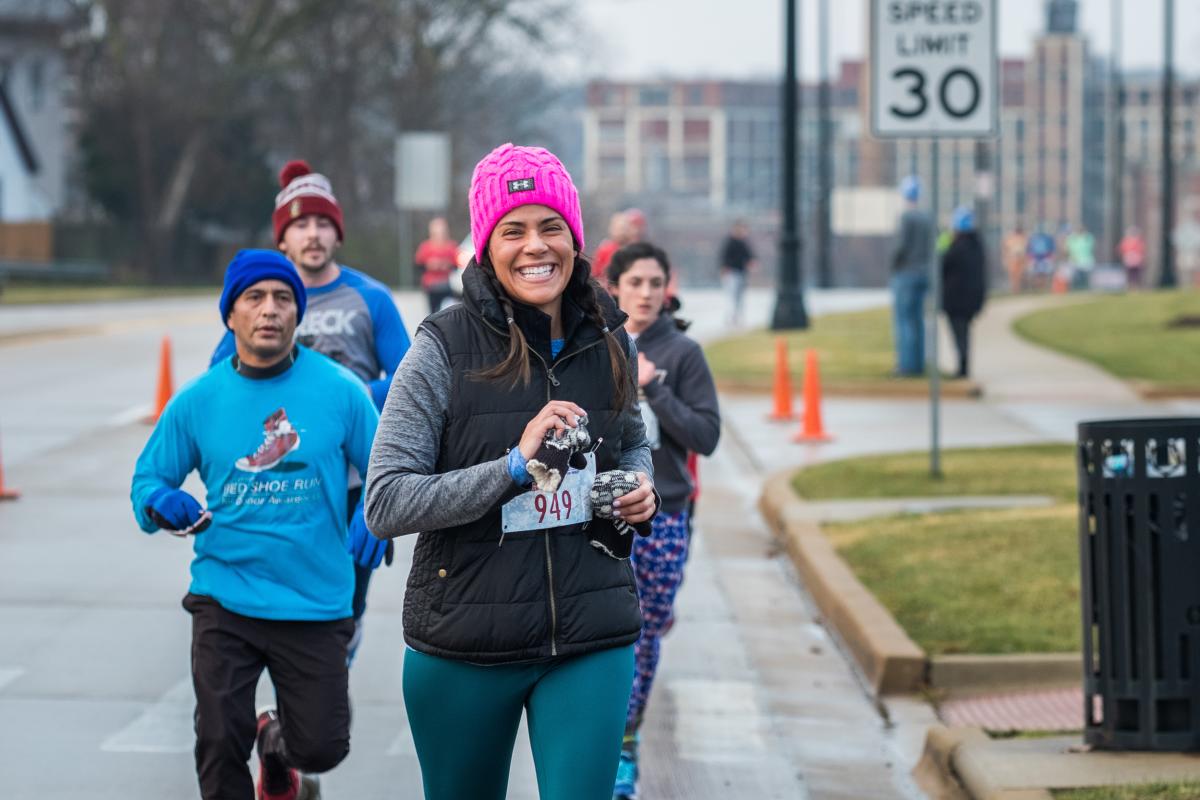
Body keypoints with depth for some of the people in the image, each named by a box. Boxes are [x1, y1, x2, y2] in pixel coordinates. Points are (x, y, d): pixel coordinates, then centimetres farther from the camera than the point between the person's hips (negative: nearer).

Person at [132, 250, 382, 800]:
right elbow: (148, 480, 7)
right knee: (220, 744, -9)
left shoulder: (339, 390, -3)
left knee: (321, 748, 5)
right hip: (224, 601, 0)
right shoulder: (197, 402, 0)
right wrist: (162, 504, -15)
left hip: (316, 604, 0)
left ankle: (276, 744, 42)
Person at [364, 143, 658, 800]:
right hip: (464, 643, -2)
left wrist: (639, 487, 1)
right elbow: (384, 504, -14)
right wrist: (513, 467, -22)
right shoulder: (445, 349, -10)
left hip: (591, 642, 2)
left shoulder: (609, 344, 3)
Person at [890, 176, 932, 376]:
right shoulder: (927, 219, 11)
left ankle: (907, 364, -11)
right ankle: (918, 364, 9)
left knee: (902, 320, -6)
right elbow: (930, 249, 13)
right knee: (917, 320, 10)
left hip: (905, 274, -8)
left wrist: (893, 266, -6)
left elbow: (902, 245, -19)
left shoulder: (907, 217, -13)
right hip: (924, 274, 8)